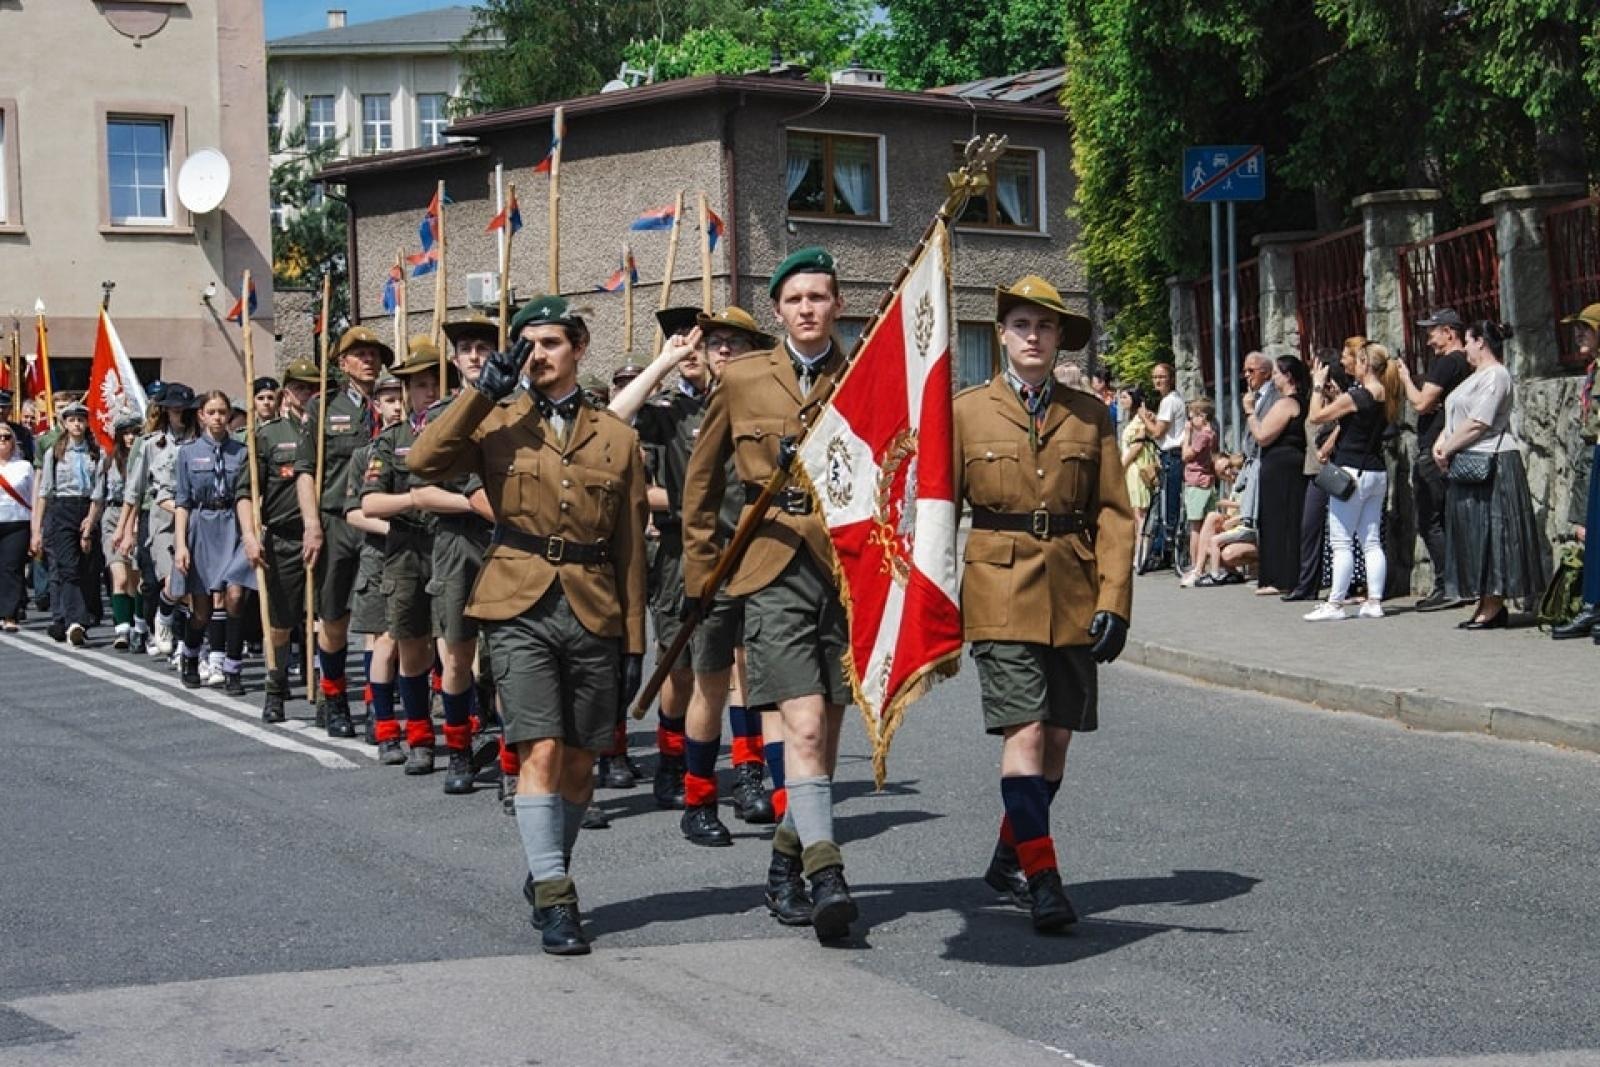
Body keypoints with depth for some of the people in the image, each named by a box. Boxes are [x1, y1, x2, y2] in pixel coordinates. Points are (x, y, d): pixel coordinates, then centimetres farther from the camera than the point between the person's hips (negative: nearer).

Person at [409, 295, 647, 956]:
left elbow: (631, 549, 10)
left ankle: (547, 874, 29)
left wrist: (635, 641, 7)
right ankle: (555, 902, -12)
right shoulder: (498, 424, 6)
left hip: (593, 616, 2)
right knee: (540, 754, -14)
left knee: (579, 766, 8)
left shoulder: (617, 437, 9)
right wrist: (484, 391, -12)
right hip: (520, 609, -2)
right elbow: (423, 461, -12)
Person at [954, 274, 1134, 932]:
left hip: (1073, 599, 3)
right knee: (1024, 732, -13)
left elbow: (1114, 515, 6)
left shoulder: (1090, 416, 9)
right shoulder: (966, 411, 4)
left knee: (1057, 736, 8)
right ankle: (1041, 877, -11)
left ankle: (1010, 860, 25)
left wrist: (1114, 601, -4)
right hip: (1001, 595, -3)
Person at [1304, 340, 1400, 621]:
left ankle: (1335, 603, -4)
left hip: (1352, 472, -8)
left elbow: (1316, 417, -10)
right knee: (1372, 541, 10)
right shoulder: (1386, 397, 7)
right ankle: (1374, 602, 8)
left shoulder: (1356, 396, -16)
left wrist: (1318, 386, 2)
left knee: (1342, 542, -4)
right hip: (1377, 473, 8)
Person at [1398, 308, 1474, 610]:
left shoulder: (1446, 362, -13)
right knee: (1444, 523, 13)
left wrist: (1406, 379, -2)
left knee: (1429, 523, -7)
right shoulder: (1465, 365, 16)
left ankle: (1446, 588, -10)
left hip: (1434, 453, -10)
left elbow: (1421, 402, -17)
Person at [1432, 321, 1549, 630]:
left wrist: (1446, 450, -12)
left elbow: (1477, 424, -20)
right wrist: (1441, 442, 2)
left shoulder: (1495, 375, -13)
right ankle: (1487, 605, 13)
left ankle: (1493, 608, -7)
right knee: (1475, 535, 10)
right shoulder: (1478, 376, 20)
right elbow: (1455, 418, 20)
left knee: (1489, 535, -8)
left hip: (1492, 464, -10)